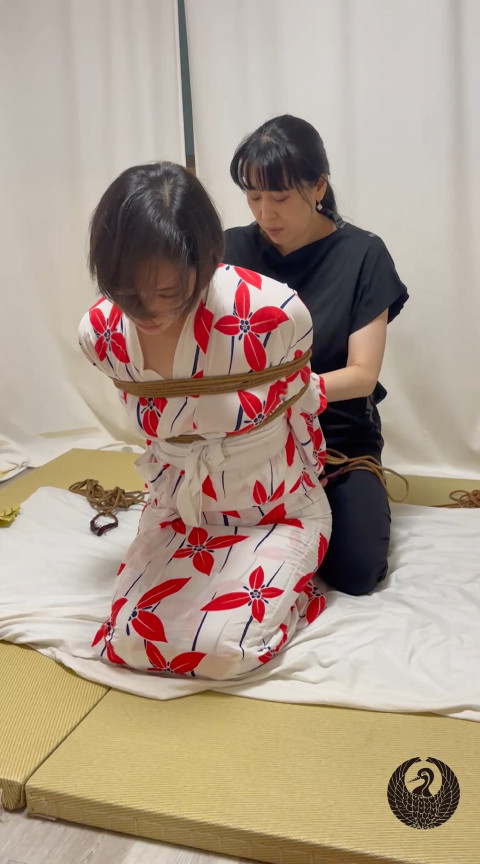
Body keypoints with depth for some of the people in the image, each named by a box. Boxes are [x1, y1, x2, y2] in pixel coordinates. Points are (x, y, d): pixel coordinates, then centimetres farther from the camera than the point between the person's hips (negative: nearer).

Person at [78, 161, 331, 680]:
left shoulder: (272, 314, -28)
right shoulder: (101, 333, -15)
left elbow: (300, 406, -5)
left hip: (277, 514, -4)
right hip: (177, 511, 4)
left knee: (221, 649, -22)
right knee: (128, 642, -11)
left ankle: (293, 586, 10)